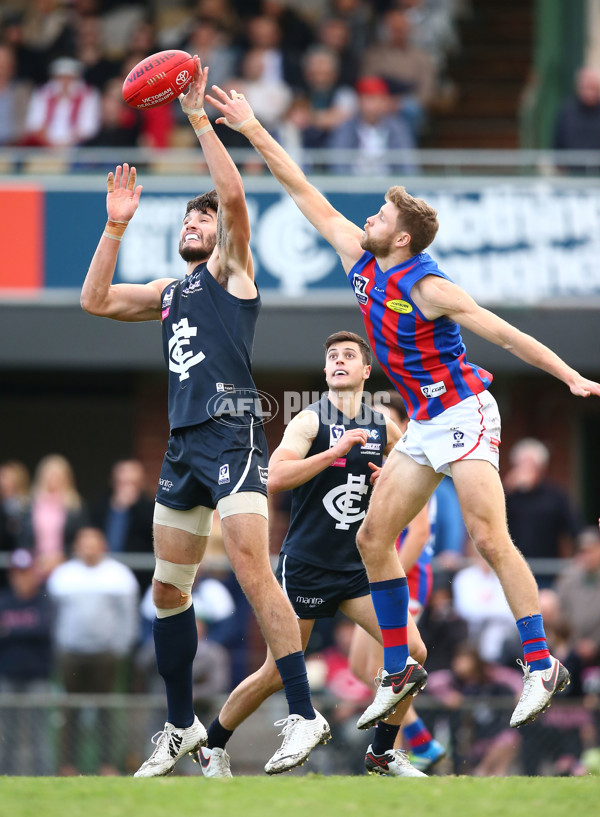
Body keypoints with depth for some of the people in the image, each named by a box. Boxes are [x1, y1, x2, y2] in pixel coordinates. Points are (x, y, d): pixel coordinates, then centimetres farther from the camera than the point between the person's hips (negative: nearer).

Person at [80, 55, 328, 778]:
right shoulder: (169, 293, 24)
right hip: (182, 444, 8)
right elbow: (94, 300, 20)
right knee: (167, 590, 8)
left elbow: (233, 194, -10)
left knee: (251, 567, -20)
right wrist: (116, 226, 15)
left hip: (231, 433, -8)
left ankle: (304, 714, -22)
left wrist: (198, 115, -7)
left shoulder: (231, 269, 6)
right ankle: (181, 728, 18)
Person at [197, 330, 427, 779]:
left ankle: (382, 753, 8)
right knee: (276, 675, -1)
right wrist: (334, 451, -28)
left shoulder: (383, 427, 7)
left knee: (412, 651, -9)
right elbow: (276, 478, -23)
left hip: (359, 566, 5)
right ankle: (213, 747, 20)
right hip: (306, 566, -5)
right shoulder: (310, 421, -9)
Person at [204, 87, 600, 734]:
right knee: (374, 537, 5)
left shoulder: (426, 288, -18)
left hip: (464, 414, -9)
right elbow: (308, 196, 9)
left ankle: (540, 666, -17)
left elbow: (504, 333, -19)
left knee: (489, 538, -17)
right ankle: (397, 672, 11)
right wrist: (254, 133, 10)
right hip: (424, 426, 9)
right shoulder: (360, 260, 3)